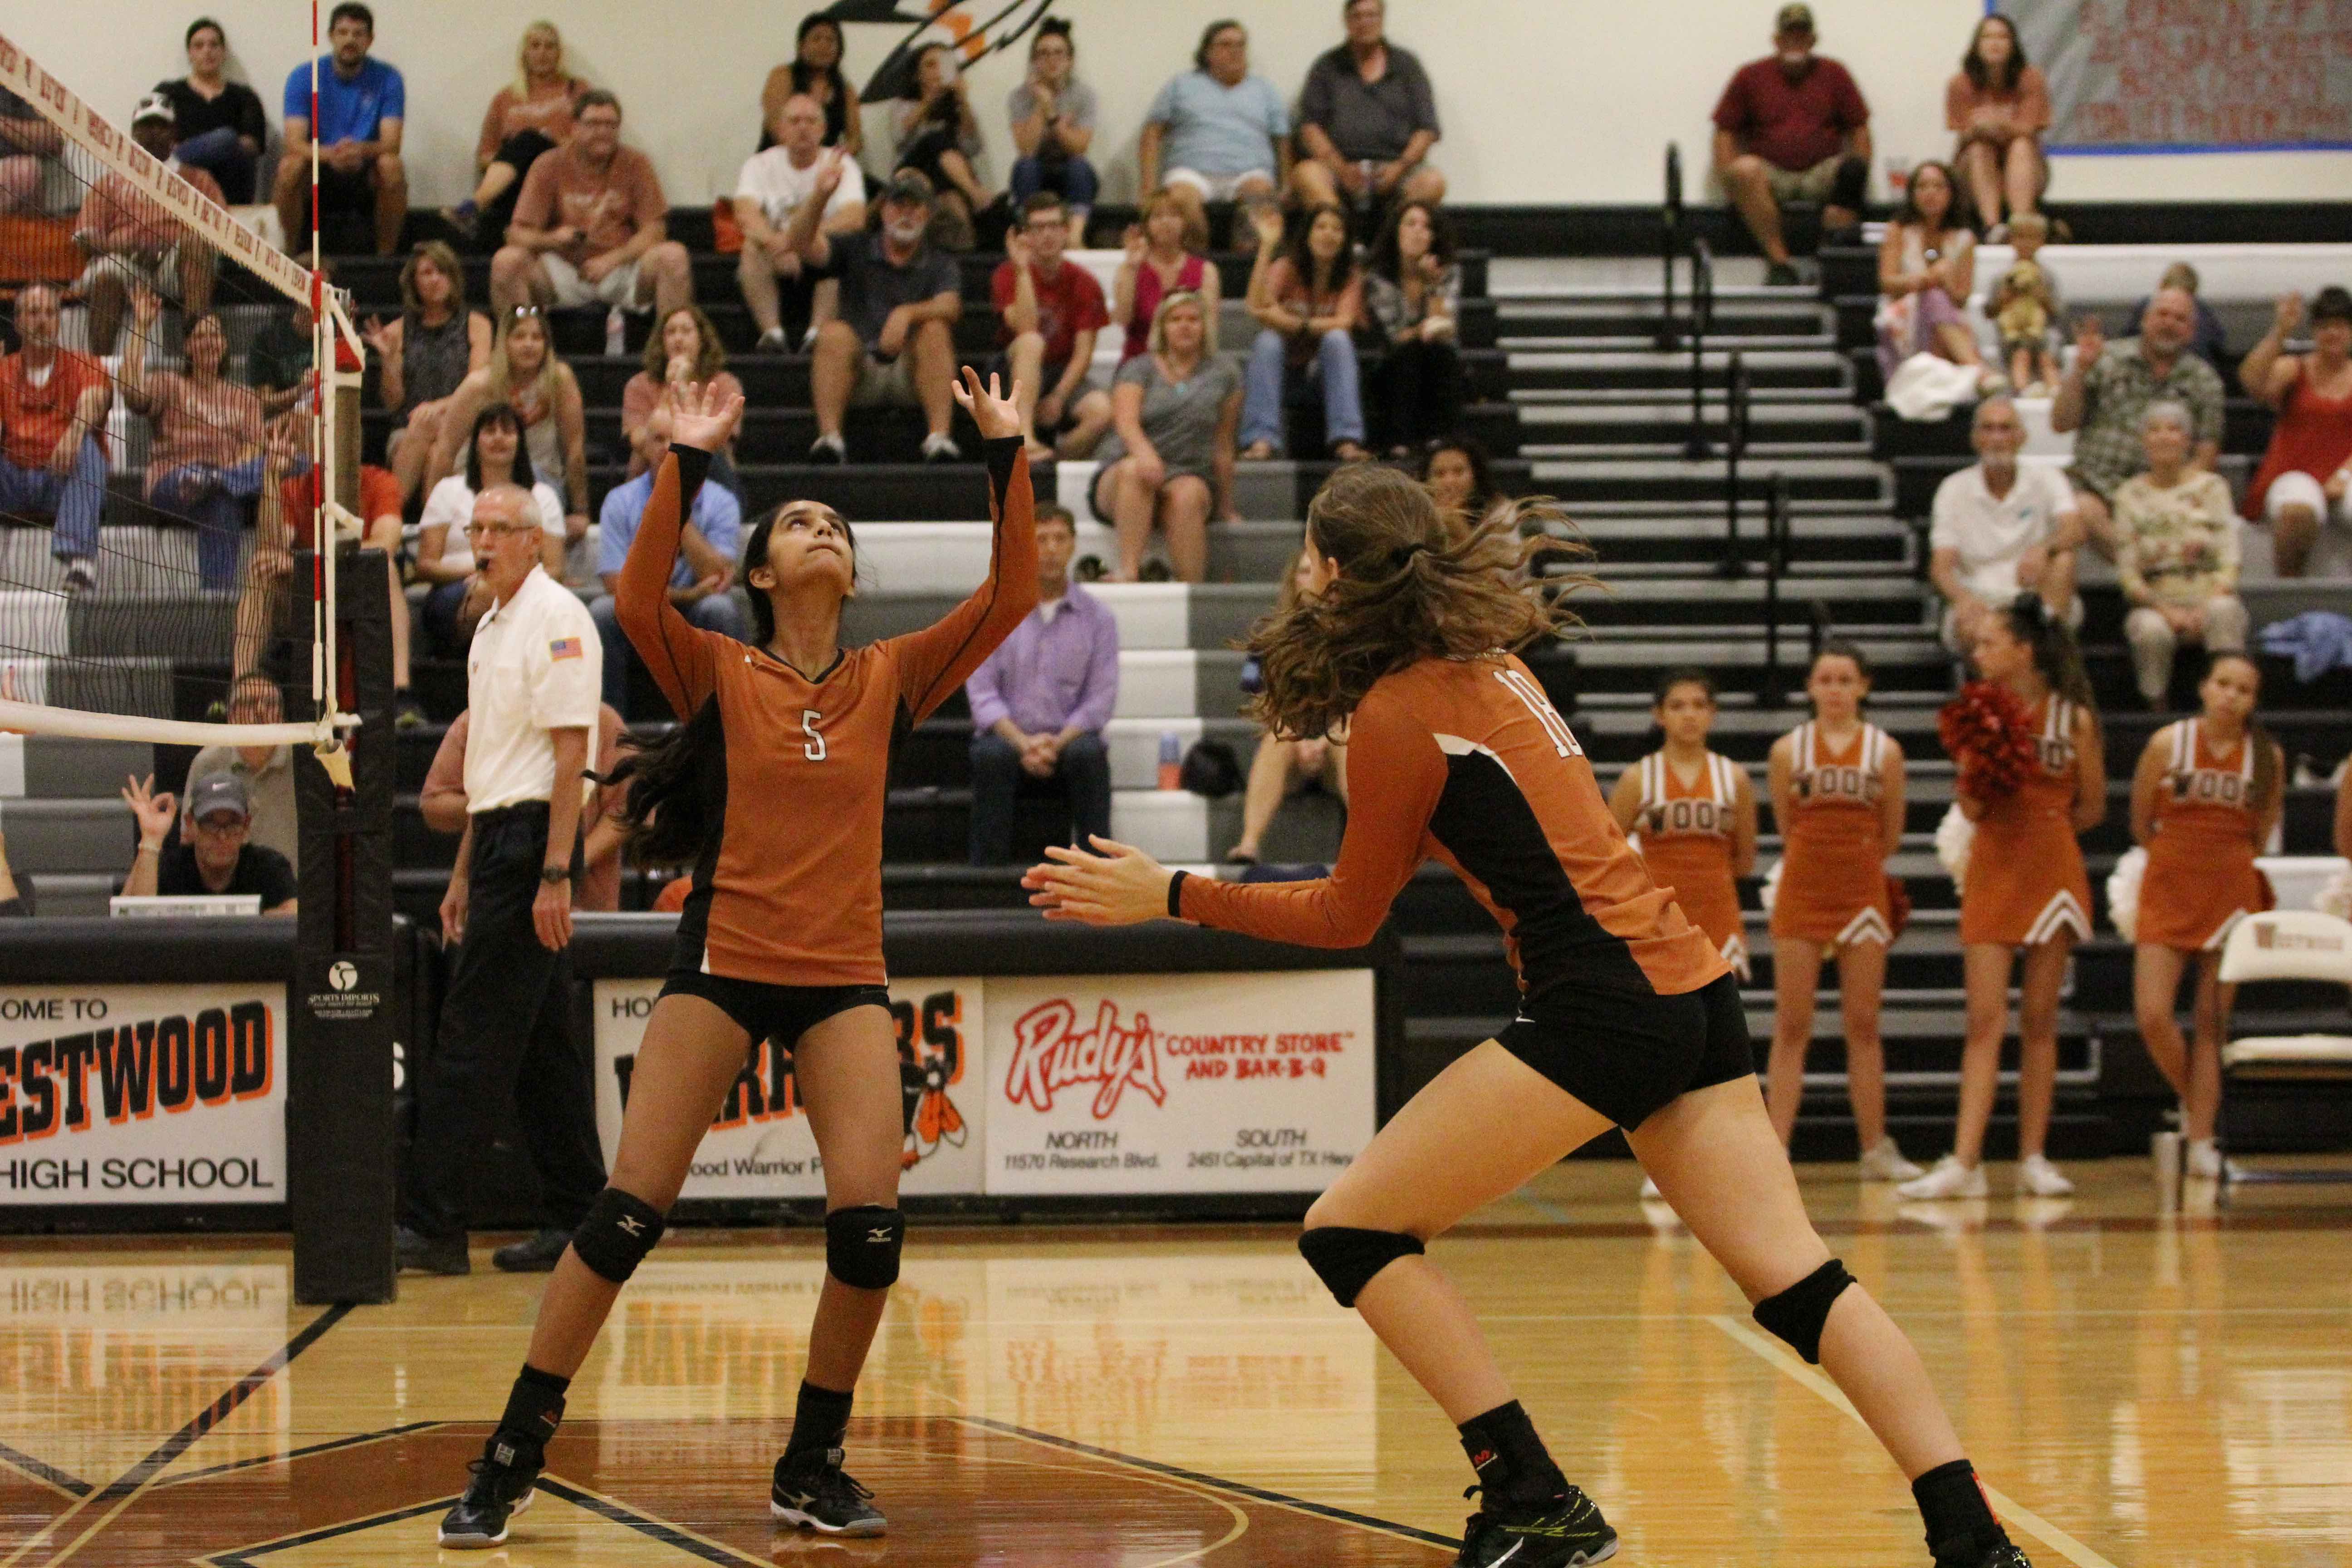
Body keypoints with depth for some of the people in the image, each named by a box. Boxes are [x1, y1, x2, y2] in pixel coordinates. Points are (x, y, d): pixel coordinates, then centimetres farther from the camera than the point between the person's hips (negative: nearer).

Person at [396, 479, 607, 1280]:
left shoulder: (557, 618, -10)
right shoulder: (491, 627, 19)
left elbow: (571, 750, -16)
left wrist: (555, 873, -21)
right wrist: (466, 873, 21)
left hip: (532, 839, -10)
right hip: (499, 836, 10)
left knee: (474, 1037, -10)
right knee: (543, 1042, 8)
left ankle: (431, 1222, -10)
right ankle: (576, 1220, 10)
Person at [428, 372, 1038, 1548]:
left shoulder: (890, 681, 9)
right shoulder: (719, 676, 2)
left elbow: (1010, 599, 2)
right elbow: (640, 601, -16)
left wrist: (1006, 460, -4)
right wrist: (686, 464, -19)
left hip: (843, 979, 2)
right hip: (724, 960, -2)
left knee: (869, 1229, -10)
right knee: (627, 1215, -6)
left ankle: (812, 1469, 9)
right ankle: (510, 1460, 4)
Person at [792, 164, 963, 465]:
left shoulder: (940, 267, 11)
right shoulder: (856, 250, 14)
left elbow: (949, 307, -12)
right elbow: (801, 242, -3)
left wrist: (907, 313, -34)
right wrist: (820, 195, -21)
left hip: (912, 374, -1)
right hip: (860, 374, 1)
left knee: (935, 331, -28)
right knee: (834, 333, -28)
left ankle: (939, 438, -39)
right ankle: (829, 437, -40)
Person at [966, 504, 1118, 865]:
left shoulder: (1097, 616, 7)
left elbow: (1101, 698, 0)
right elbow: (981, 690, -1)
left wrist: (1057, 743, -16)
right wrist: (1023, 743, -17)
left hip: (1067, 738, 0)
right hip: (1009, 735, 0)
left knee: (1088, 753, -34)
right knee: (991, 755, -34)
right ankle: (986, 872, -32)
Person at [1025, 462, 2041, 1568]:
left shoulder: (1397, 712, -7)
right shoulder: (1486, 662, 16)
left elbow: (1348, 916, 2)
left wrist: (1172, 896, 5)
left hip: (1603, 1003, -9)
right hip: (1691, 988, 9)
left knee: (1351, 1233, -3)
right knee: (1796, 1280, 6)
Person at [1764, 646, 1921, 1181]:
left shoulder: (1885, 750, 2)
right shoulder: (1788, 750, 2)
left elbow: (1890, 836, 9)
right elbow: (1787, 830, 10)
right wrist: (1818, 863, 11)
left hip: (1862, 895, 0)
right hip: (1801, 895, 0)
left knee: (1863, 1026, 3)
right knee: (1791, 1028, -1)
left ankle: (1876, 1151, 9)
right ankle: (1774, 1151, -2)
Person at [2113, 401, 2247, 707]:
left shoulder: (2211, 487, 6)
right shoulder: (2130, 495, 6)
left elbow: (2229, 560, -1)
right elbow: (2127, 572, 1)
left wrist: (2205, 609, -18)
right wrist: (2167, 611, -15)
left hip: (2210, 599, 0)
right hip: (2155, 605, 0)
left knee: (2224, 611, -36)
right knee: (2152, 630, -36)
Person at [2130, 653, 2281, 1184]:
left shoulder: (2267, 756, 0)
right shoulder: (2168, 743, -4)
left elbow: (2261, 835, 13)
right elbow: (2140, 824, 5)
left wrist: (2222, 862, 10)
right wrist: (2182, 859, 11)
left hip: (2231, 894, 0)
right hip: (2167, 892, 0)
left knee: (2212, 1023, 0)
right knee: (2153, 1015, -11)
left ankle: (2201, 1142, 4)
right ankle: (2195, 1106, 15)